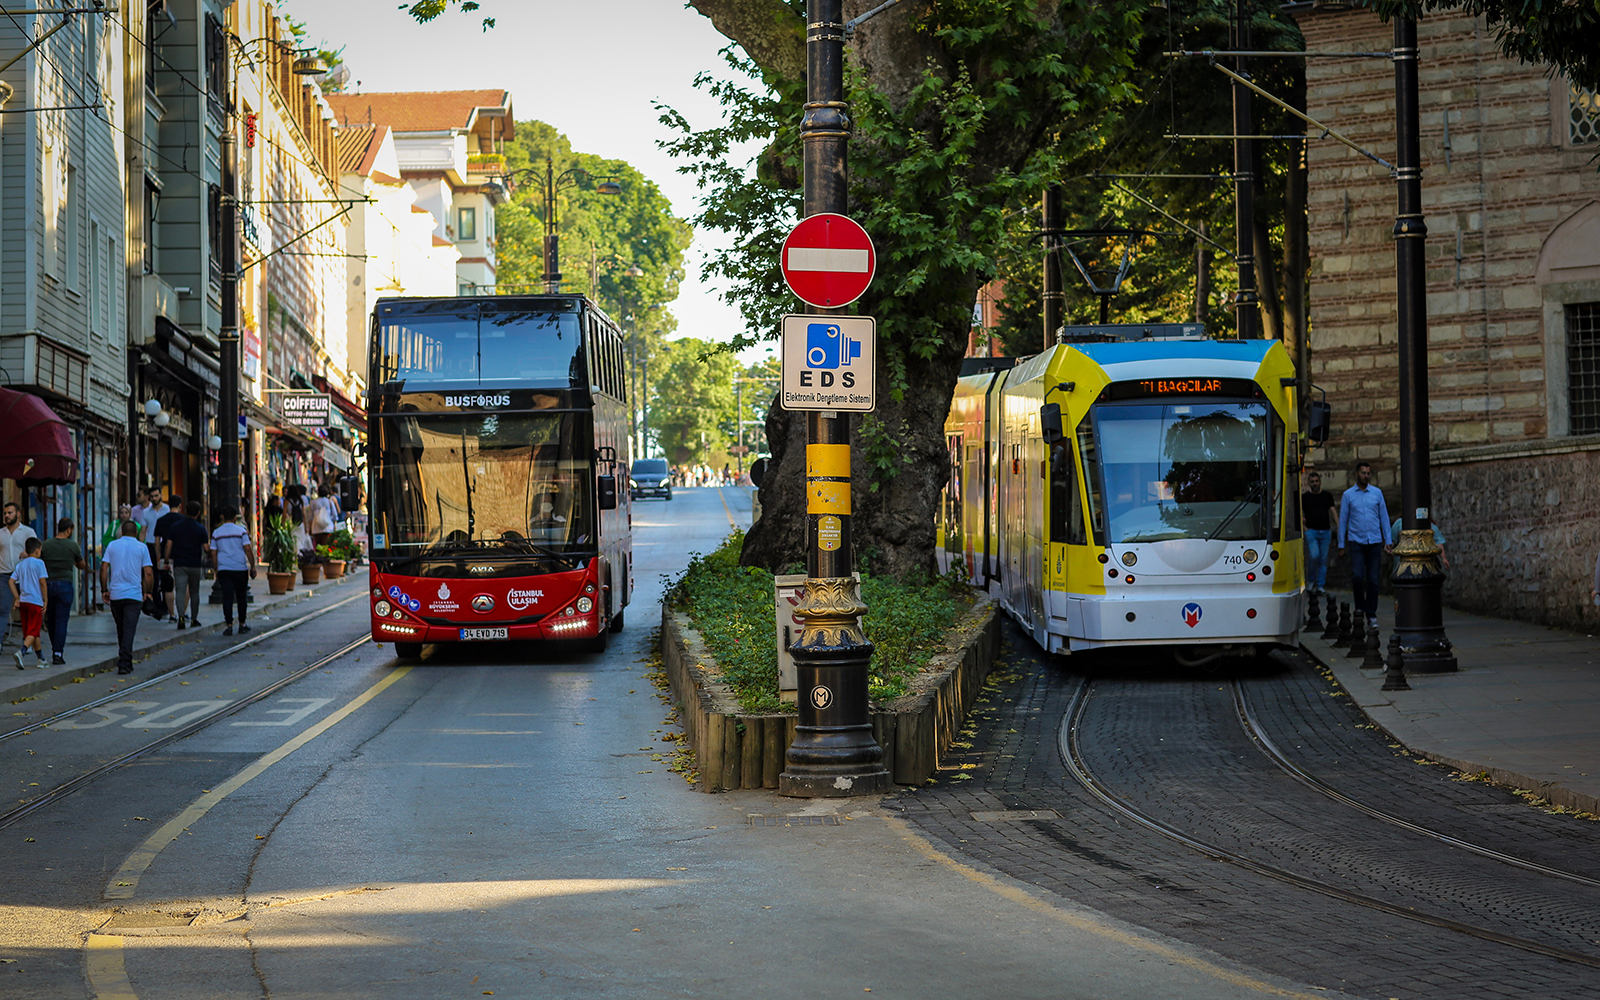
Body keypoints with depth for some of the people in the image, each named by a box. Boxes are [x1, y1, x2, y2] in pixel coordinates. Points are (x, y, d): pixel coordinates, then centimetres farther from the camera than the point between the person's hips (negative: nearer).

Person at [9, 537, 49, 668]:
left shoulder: (20, 565, 11)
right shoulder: (39, 563, -5)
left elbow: (11, 581, 5)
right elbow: (42, 581, -12)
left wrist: (17, 598, 9)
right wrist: (45, 599, -5)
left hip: (23, 601, 6)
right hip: (36, 601, -6)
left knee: (32, 631, 14)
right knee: (33, 632, -7)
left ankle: (41, 659, 23)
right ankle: (21, 652, -31)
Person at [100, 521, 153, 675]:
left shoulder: (112, 546, 7)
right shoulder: (141, 548, 2)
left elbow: (103, 568, 1)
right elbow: (148, 572, -2)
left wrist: (104, 590, 8)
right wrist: (148, 592, 9)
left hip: (115, 594, 2)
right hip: (134, 594, -2)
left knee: (121, 629, 16)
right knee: (129, 630, -5)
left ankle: (125, 661, 24)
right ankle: (124, 663, -15)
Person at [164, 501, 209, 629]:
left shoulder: (175, 527, 1)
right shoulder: (200, 529, -3)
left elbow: (168, 546, -1)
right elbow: (206, 548, -5)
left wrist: (166, 561, 6)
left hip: (179, 564, 0)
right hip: (195, 564, 0)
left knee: (180, 591, -5)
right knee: (194, 592, 13)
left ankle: (181, 616, -25)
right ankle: (193, 619, 18)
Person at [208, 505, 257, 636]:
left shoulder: (216, 533, 6)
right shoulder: (241, 531, -2)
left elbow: (213, 553, 7)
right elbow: (248, 549, -7)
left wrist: (216, 569, 15)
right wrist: (252, 566, -1)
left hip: (223, 570, 1)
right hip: (240, 569, -1)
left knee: (227, 597, -2)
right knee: (241, 597, 10)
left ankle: (228, 625, -8)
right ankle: (242, 624, 17)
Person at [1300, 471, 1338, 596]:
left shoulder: (1327, 496, 13)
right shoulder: (1304, 497, 6)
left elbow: (1333, 511, 12)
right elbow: (1300, 513, 7)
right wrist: (1303, 527, -6)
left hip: (1325, 531, 3)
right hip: (1311, 530, -3)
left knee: (1323, 559, 1)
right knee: (1314, 555, -18)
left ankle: (1320, 586, 7)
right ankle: (1310, 580, 2)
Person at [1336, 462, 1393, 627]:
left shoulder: (1377, 493, 7)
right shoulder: (1348, 495, 4)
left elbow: (1384, 518, 10)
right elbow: (1343, 520, 6)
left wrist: (1388, 541, 5)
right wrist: (1341, 545, 4)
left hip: (1375, 541, 1)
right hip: (1356, 541, -1)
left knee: (1373, 579, 0)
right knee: (1357, 576, -16)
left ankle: (1371, 615, 8)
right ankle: (1360, 606, 5)